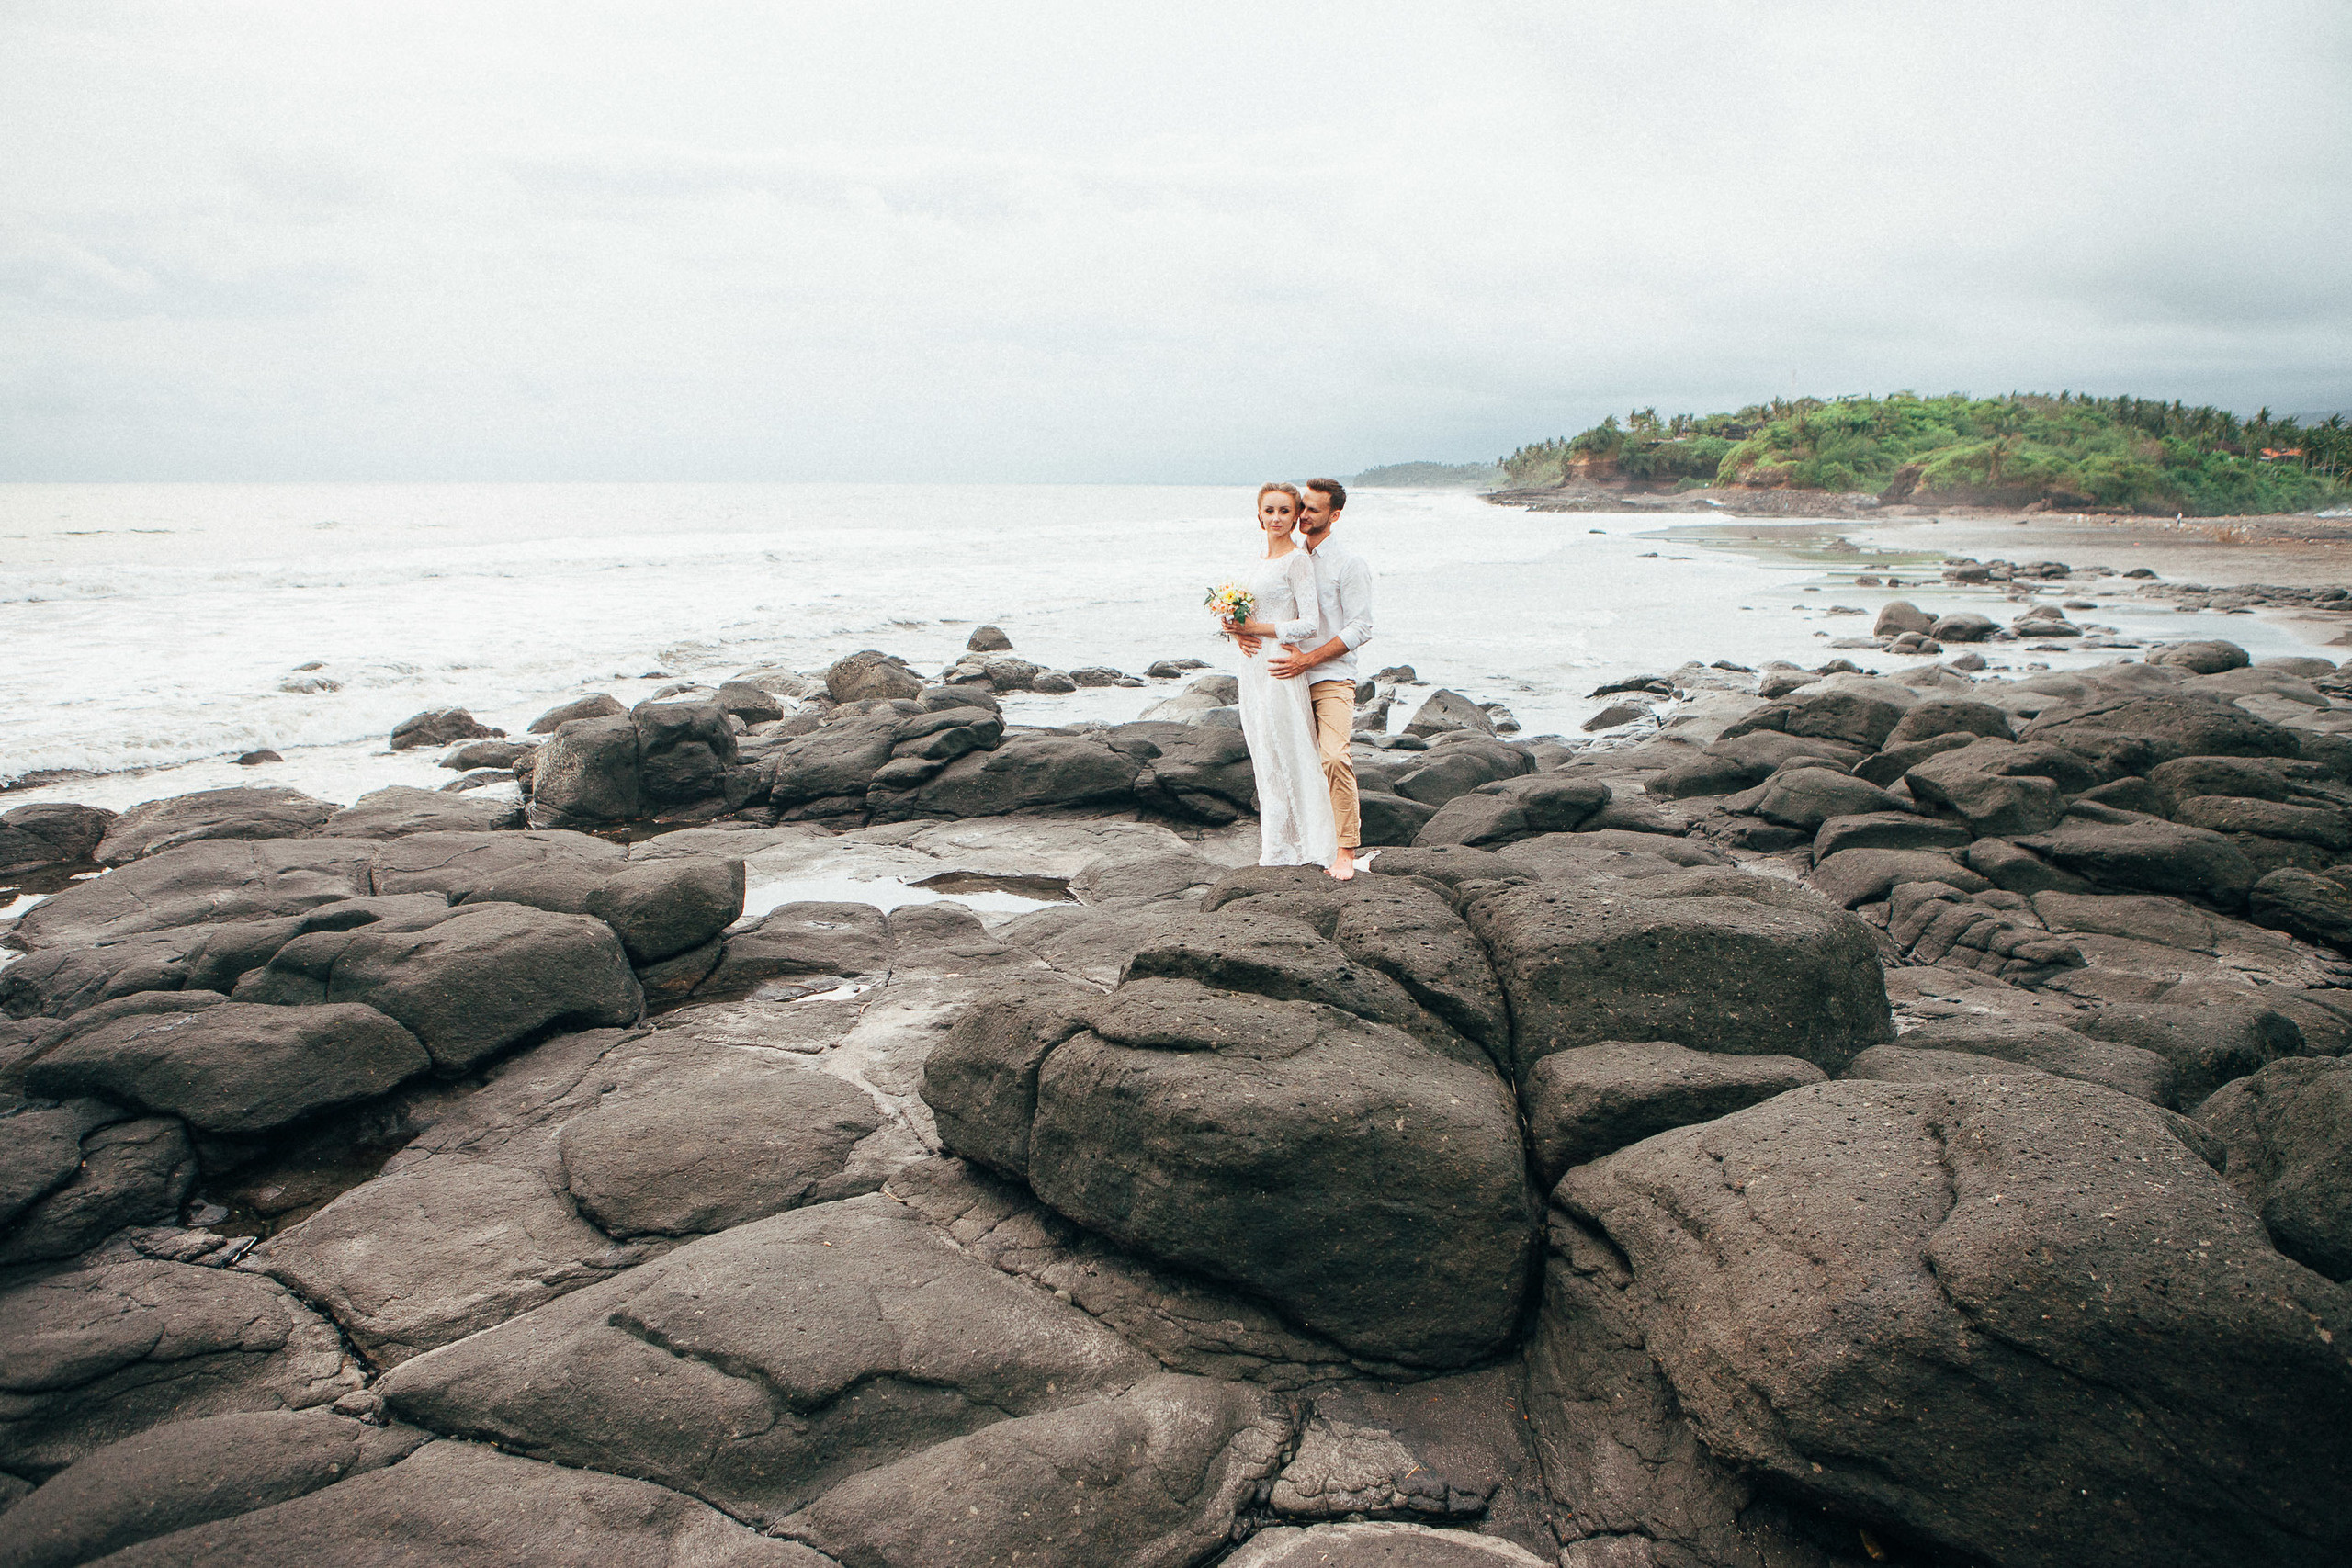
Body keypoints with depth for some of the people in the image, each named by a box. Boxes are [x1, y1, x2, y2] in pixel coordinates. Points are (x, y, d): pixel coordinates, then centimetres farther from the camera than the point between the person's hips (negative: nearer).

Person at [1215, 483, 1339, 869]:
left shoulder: (1297, 560, -9)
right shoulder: (1258, 559, 15)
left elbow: (1310, 623, -15)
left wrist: (1256, 628, -16)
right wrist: (1238, 633, -2)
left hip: (1279, 669, -8)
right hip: (1253, 665, 8)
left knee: (1282, 757, -3)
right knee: (1264, 758, 11)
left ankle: (1284, 850, 5)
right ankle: (1276, 848, 18)